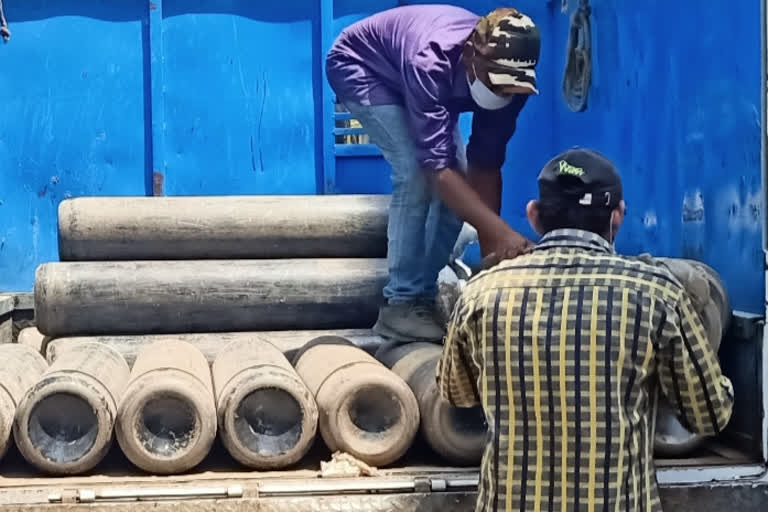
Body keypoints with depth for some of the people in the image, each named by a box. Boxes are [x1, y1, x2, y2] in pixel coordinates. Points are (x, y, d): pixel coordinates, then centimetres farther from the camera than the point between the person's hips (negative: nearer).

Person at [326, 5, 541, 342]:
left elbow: (486, 166, -20)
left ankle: (425, 294, 5)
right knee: (417, 172, -25)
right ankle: (401, 304, -18)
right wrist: (502, 233, -55)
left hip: (412, 83, 7)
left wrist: (491, 251, -25)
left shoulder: (507, 77, -26)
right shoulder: (430, 61, -44)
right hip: (359, 66, -6)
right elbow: (437, 167, -47)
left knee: (462, 175, -7)